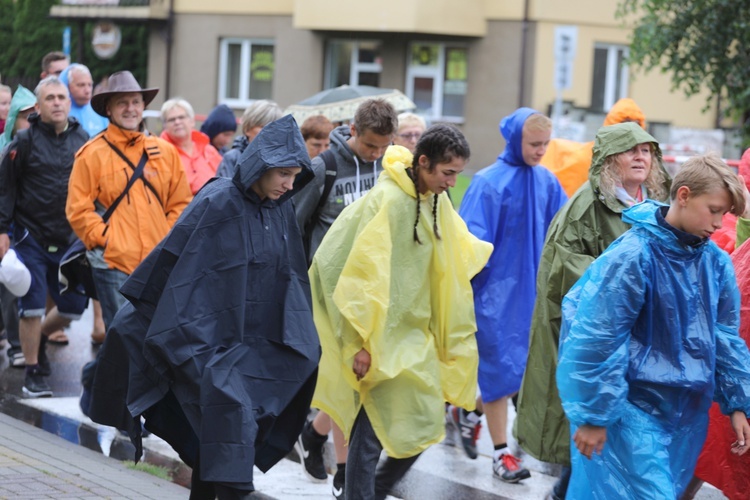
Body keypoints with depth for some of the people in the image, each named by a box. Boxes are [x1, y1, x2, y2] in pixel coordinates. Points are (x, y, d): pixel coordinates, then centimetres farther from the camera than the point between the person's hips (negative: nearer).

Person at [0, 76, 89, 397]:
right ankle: (33, 373, 10)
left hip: (70, 241, 4)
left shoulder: (82, 141, 6)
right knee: (32, 307, -2)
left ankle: (39, 338, 36)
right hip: (31, 237, -4)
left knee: (73, 307, 7)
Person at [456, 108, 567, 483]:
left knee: (521, 364, 10)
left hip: (530, 290, 6)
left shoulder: (547, 182, 5)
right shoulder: (490, 182, -12)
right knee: (500, 366, -2)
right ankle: (501, 453, 6)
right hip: (496, 290, -6)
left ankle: (467, 413, 34)